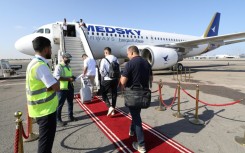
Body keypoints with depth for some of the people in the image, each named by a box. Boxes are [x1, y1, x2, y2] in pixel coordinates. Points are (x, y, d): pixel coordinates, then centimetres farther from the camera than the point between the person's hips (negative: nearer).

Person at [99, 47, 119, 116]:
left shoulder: (104, 60, -13)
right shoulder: (116, 59, 2)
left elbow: (101, 70, -14)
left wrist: (104, 76, 5)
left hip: (107, 80, -5)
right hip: (115, 79, 5)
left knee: (104, 94, 12)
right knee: (114, 94, 15)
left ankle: (110, 107, -4)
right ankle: (113, 110, 26)